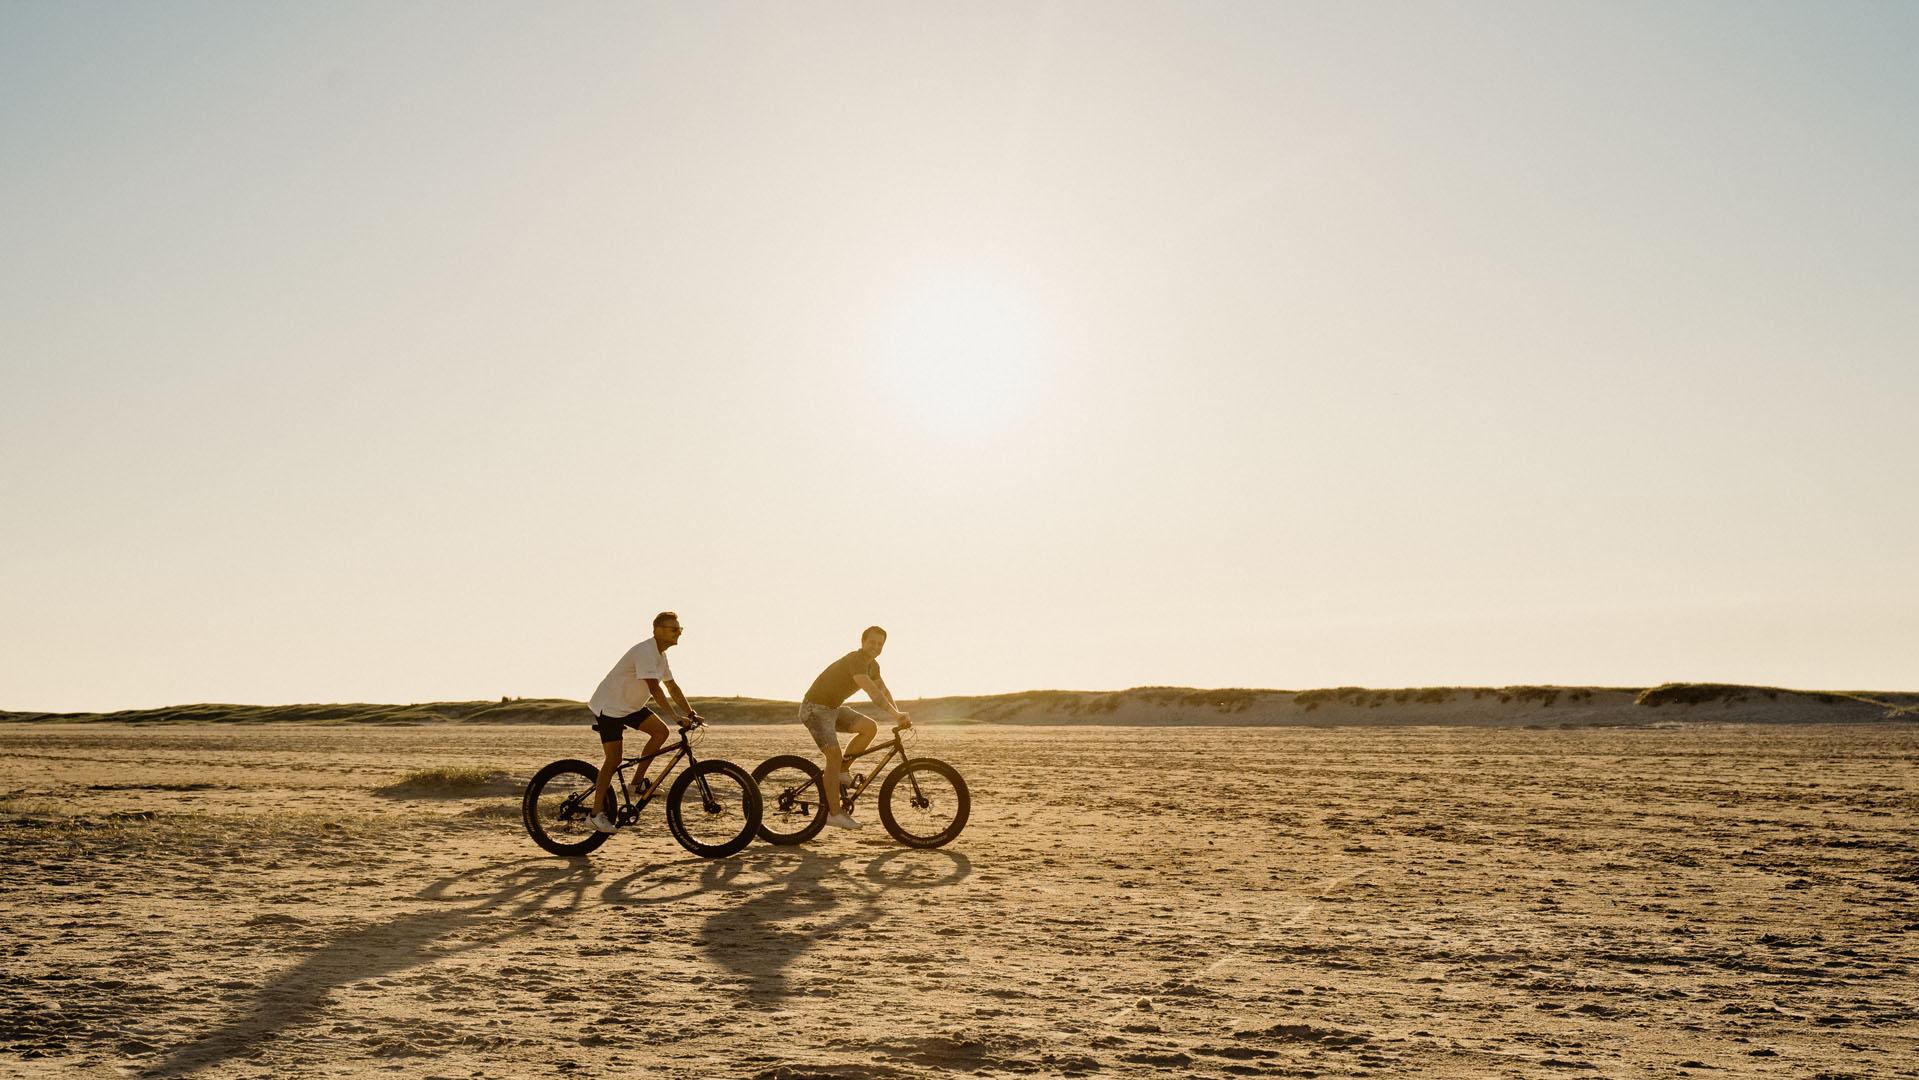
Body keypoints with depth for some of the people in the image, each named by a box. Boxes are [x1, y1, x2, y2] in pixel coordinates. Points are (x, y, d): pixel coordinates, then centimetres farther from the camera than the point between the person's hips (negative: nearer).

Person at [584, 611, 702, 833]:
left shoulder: (660, 654, 6)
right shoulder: (645, 652, -25)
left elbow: (672, 687, 10)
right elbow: (654, 688, -33)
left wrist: (690, 713, -1)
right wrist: (677, 717, -35)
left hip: (631, 705, 9)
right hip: (610, 706, -9)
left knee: (660, 732, -7)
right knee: (613, 759, -10)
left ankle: (638, 781, 4)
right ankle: (597, 813, -2)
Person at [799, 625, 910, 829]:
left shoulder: (872, 665, 7)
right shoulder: (855, 659, -24)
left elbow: (884, 691, 9)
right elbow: (873, 692, -35)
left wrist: (898, 715, -7)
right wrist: (896, 715, -40)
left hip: (833, 708, 9)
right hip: (815, 707, -9)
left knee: (870, 727, -9)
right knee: (834, 755, -18)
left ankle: (842, 771, 3)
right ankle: (834, 813, -13)